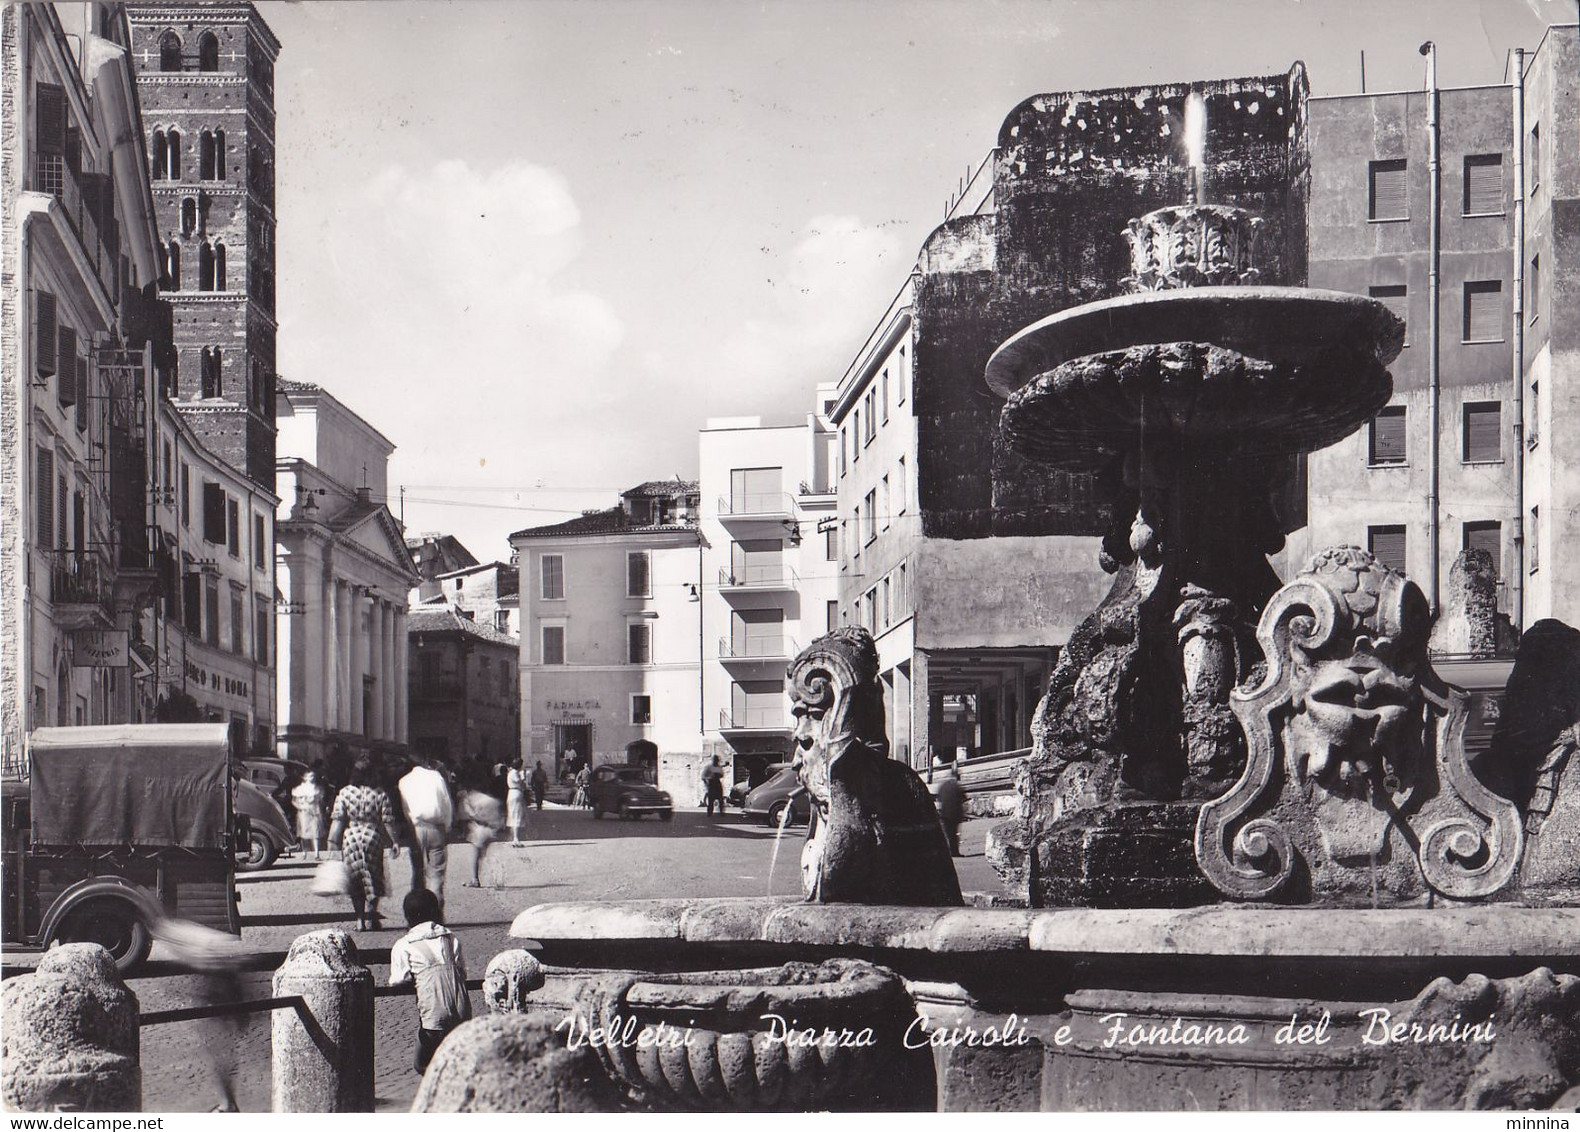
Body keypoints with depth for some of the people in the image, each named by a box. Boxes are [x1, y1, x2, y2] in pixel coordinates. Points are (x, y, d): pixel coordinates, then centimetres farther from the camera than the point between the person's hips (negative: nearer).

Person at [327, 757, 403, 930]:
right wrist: (395, 841, 4)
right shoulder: (380, 795, -6)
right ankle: (370, 918, 9)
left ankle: (360, 919, 9)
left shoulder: (344, 793, -3)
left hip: (350, 839, 1)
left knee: (355, 882, 10)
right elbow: (388, 822, -5)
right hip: (373, 838, -1)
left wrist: (333, 842, 0)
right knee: (372, 880, 10)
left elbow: (337, 819, -5)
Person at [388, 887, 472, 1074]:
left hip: (434, 1016, -4)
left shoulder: (403, 946, 3)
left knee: (423, 1065, 9)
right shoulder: (452, 937, 15)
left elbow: (398, 981, -2)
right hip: (463, 1014, 4)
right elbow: (463, 972, 14)